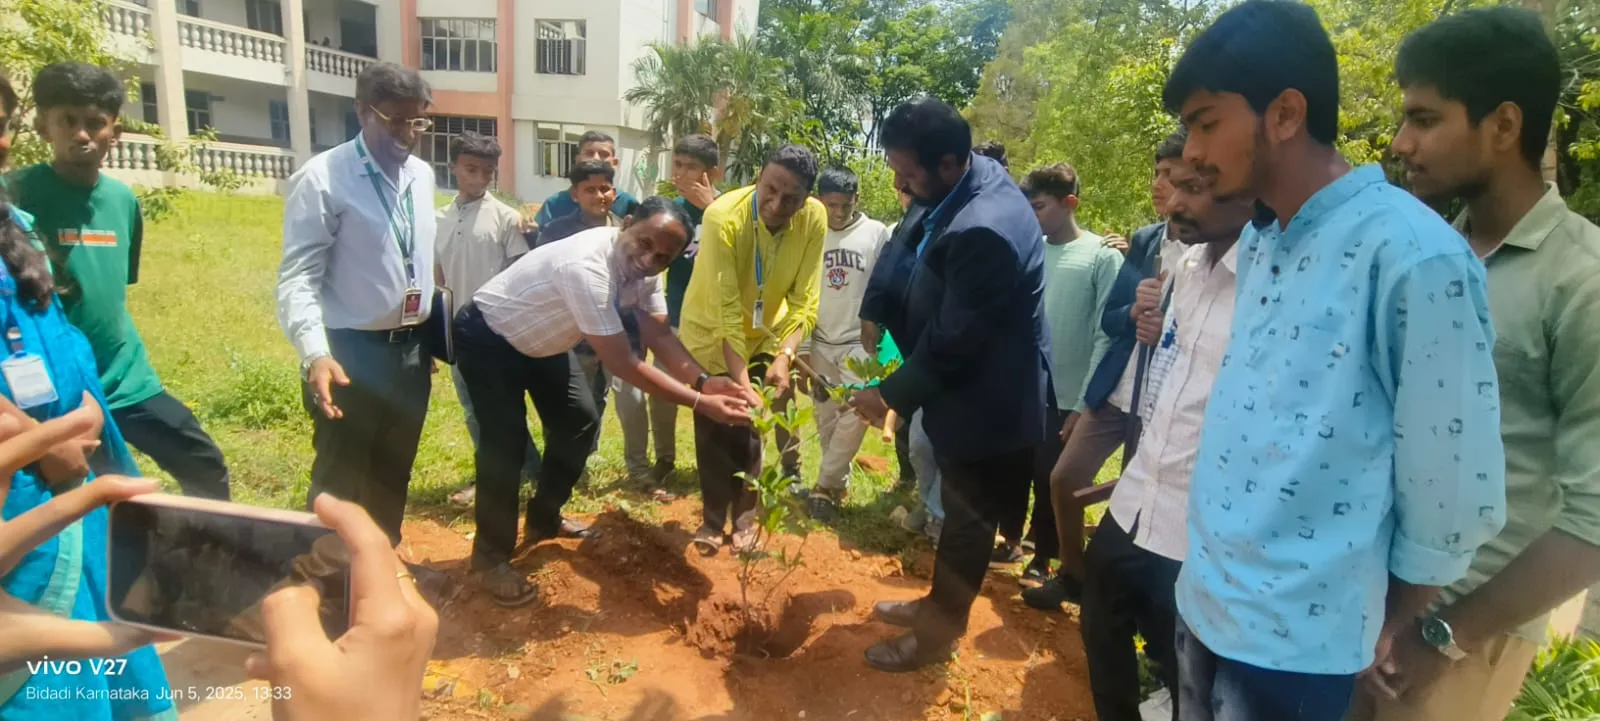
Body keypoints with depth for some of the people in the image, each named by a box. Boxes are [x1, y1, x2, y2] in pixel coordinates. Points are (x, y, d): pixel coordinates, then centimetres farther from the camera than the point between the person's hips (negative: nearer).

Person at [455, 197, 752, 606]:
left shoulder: (643, 270, -14)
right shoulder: (587, 266, -41)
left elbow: (659, 335, -12)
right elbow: (622, 363, -40)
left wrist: (703, 381, -30)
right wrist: (699, 403, -40)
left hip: (541, 339, 9)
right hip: (489, 338, -8)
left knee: (580, 422, 8)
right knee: (507, 442, -16)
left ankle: (543, 519, 29)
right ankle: (492, 555, 5)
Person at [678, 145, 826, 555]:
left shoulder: (814, 218, -23)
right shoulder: (723, 217, -32)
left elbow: (804, 301, -21)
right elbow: (725, 309, -34)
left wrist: (784, 356, -35)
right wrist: (741, 379, -39)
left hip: (765, 334, 3)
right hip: (711, 332, -2)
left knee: (750, 430, 13)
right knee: (714, 432, 5)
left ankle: (744, 515, 29)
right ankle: (713, 518, 24)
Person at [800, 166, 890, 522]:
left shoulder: (877, 233, -4)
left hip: (860, 342, -2)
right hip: (820, 343, 3)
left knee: (854, 414, -13)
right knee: (827, 418, 7)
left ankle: (824, 487, -1)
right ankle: (839, 483, 21)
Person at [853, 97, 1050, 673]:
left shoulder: (984, 231, -33)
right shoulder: (961, 185, -3)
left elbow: (951, 343, -26)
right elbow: (907, 253, 5)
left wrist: (892, 395, -13)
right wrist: (872, 316, -8)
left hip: (986, 404, -9)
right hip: (964, 390, 9)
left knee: (967, 521, 11)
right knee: (959, 512, 25)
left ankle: (937, 634, 32)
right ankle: (939, 604, 45)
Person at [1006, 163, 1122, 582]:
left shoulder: (1102, 257, -9)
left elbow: (1105, 335, -11)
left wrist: (1086, 403, -12)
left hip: (1065, 397, -4)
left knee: (1050, 481, 9)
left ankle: (1042, 559, 28)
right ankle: (1011, 542, 36)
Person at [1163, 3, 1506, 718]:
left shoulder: (1414, 254, -19)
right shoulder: (1256, 241, 3)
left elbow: (1455, 490, -13)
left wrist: (1386, 626, 1)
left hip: (1294, 639, -6)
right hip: (1202, 595, 6)